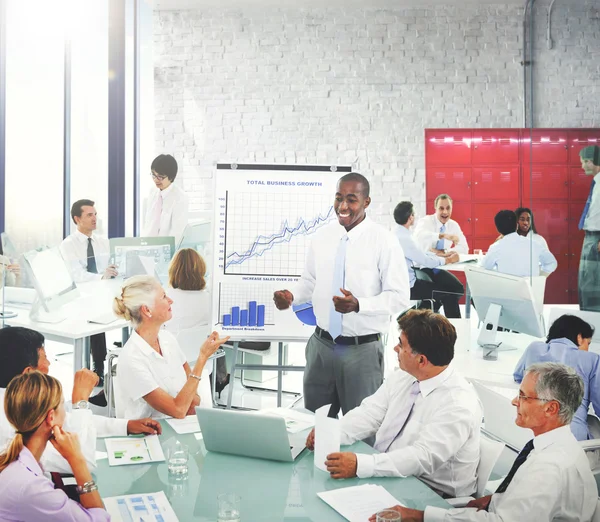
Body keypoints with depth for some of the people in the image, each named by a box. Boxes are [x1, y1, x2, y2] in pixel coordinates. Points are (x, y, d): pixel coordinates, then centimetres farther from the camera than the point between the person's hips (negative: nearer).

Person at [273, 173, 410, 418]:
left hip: (362, 349, -4)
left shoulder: (384, 241, -12)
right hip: (322, 344, 4)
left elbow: (399, 296, -13)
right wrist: (291, 296, -8)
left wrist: (358, 305, -28)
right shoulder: (321, 236, 3)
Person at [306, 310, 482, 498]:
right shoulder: (401, 378, 3)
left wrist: (359, 465, -38)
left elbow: (424, 457, -30)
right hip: (383, 475, 7)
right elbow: (369, 414, 1)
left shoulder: (459, 405, -21)